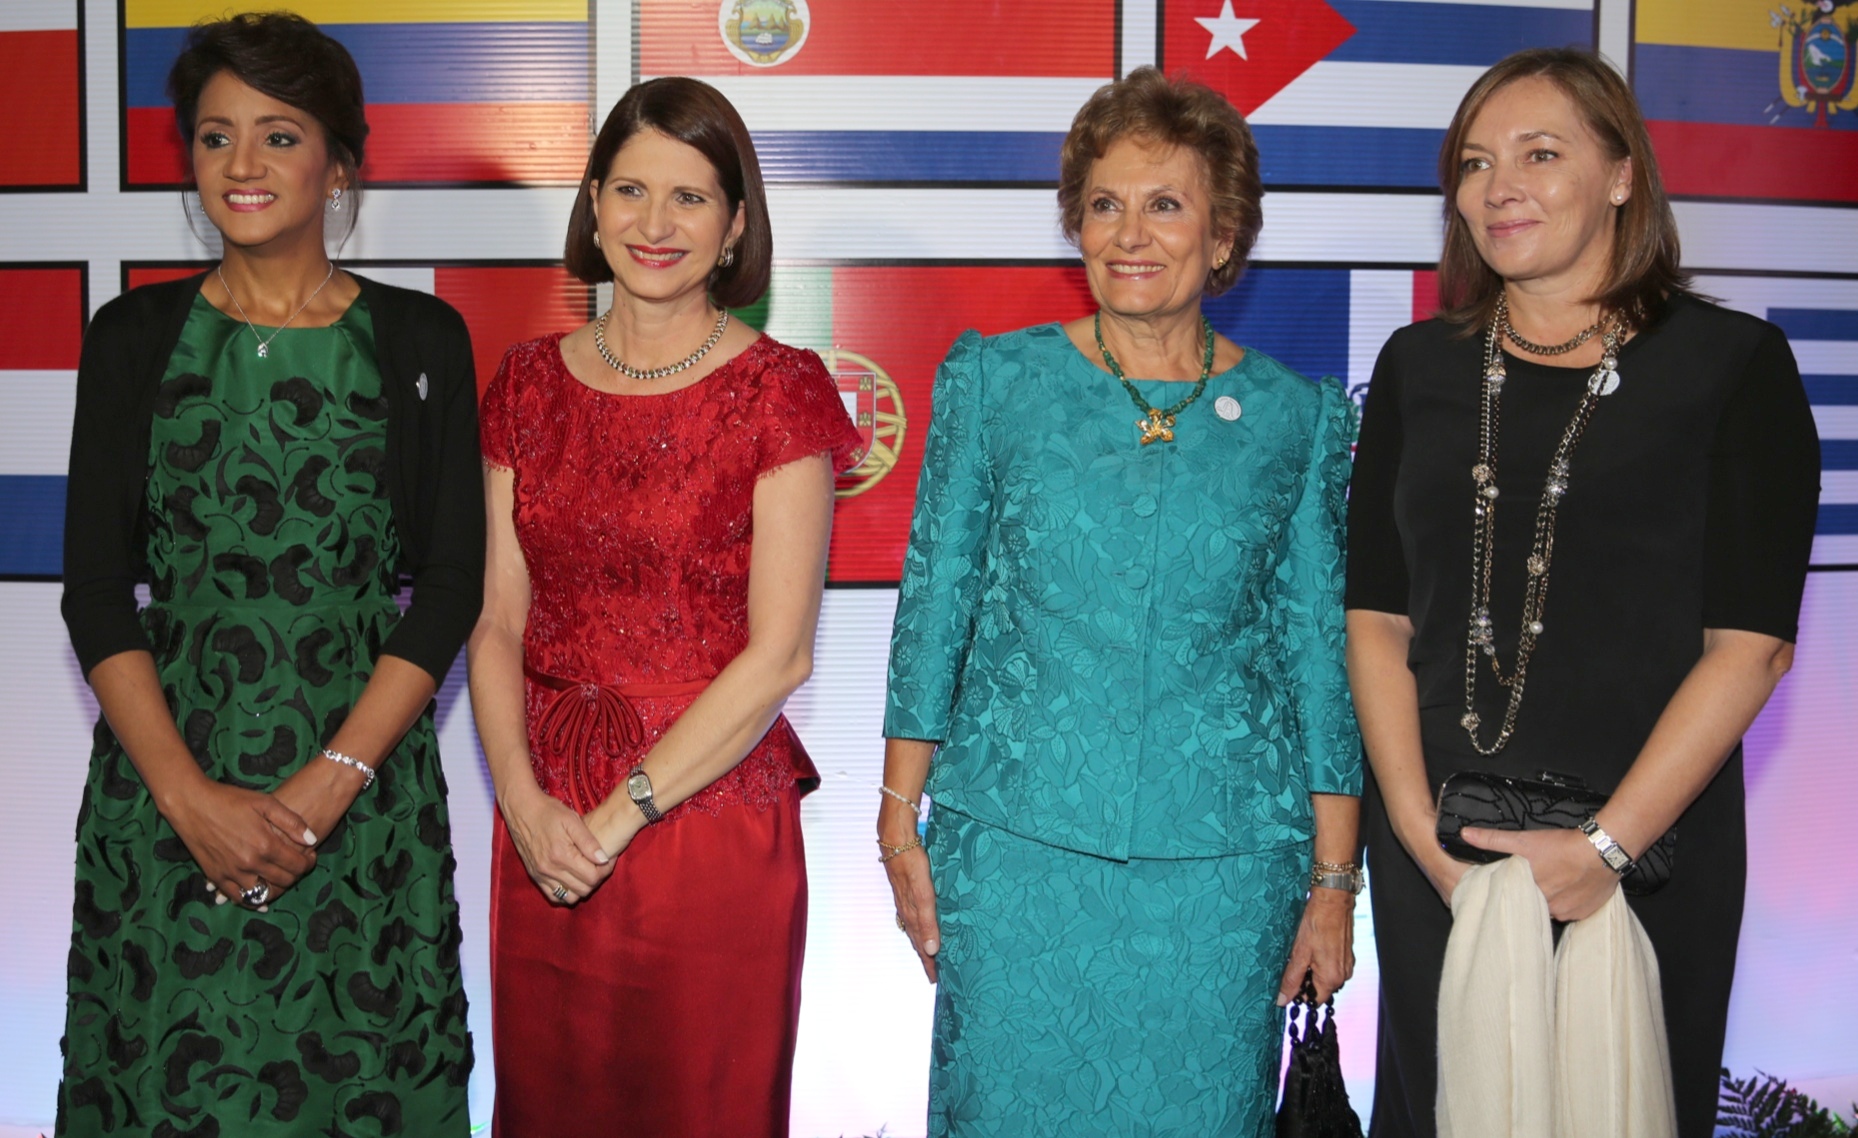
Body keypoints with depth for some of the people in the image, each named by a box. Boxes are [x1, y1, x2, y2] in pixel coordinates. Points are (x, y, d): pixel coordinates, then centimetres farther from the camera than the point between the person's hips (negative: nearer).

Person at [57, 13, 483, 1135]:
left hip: (367, 783, -1)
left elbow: (452, 583, -3)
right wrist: (191, 794, -11)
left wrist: (325, 787, -12)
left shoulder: (420, 339, 2)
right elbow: (96, 588, 0)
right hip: (163, 791, 1)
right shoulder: (136, 337, 5)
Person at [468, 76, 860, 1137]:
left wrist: (618, 815, -13)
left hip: (711, 810, -4)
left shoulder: (778, 391, -8)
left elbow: (778, 654, -12)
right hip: (545, 827, 4)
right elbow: (500, 621, 4)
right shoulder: (531, 383, 5)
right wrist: (523, 798, -10)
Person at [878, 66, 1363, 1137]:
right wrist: (902, 823, 2)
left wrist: (1335, 883, 3)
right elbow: (932, 604, 4)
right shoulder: (995, 379, 0)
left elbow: (1320, 653, 3)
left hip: (1222, 859, 0)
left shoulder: (1302, 416, 1)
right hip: (1014, 846, 0)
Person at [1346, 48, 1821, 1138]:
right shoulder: (1420, 365, 7)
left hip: (1651, 841, -2)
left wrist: (1608, 844, -15)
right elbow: (1376, 616, 3)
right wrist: (1416, 822, -8)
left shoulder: (1733, 362, -3)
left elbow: (1751, 642, -9)